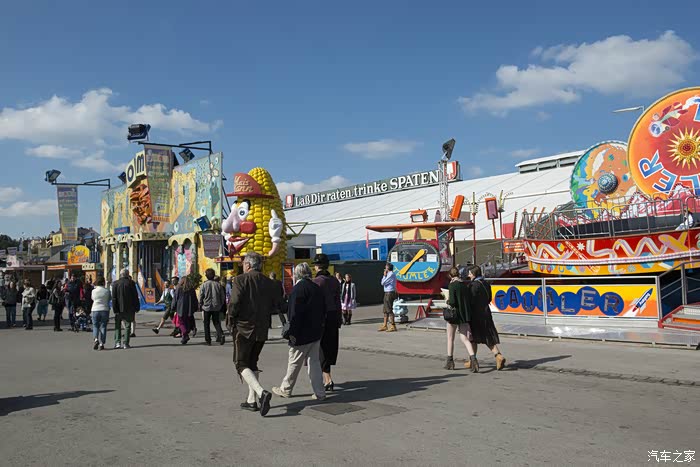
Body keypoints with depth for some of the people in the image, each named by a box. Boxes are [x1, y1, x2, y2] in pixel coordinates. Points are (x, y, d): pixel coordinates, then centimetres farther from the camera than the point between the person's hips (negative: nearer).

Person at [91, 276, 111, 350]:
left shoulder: (93, 291, -2)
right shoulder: (107, 291, -5)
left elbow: (92, 299, 12)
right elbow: (110, 298, 7)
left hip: (95, 309, 0)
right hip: (105, 310, 0)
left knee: (95, 326, 13)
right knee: (103, 326, 5)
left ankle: (96, 339, -10)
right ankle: (101, 343, 2)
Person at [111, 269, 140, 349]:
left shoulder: (115, 283, -2)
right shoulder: (131, 283, -3)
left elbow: (114, 297, -5)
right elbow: (135, 296, -2)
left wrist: (115, 309, -3)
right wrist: (137, 307, 5)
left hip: (119, 309, 0)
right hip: (129, 309, 0)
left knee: (117, 326, 11)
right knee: (127, 326, 6)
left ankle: (117, 342, 2)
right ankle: (125, 343, 4)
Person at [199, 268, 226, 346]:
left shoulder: (204, 285, -8)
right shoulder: (218, 284, -2)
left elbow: (200, 296, -5)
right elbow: (223, 296, 2)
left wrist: (200, 306, 8)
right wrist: (221, 305, 15)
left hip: (206, 307, -2)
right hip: (216, 307, 2)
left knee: (206, 324, 10)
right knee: (216, 322, 13)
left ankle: (208, 340, 10)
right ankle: (221, 335, -10)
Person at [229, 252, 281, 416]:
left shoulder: (240, 280, -10)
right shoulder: (269, 283, 6)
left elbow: (234, 303, -19)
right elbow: (277, 305, 4)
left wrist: (231, 320, -2)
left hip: (244, 328, -6)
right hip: (262, 329, 6)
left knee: (241, 364, 2)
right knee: (252, 362, 19)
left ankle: (262, 392, -19)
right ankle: (252, 400, 21)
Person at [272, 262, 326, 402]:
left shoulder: (298, 288, -16)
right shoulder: (317, 288, 8)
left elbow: (295, 313, -20)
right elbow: (323, 310, 14)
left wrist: (292, 333, -17)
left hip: (302, 334, -7)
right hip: (316, 333, 7)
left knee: (294, 363, 7)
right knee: (314, 362, 11)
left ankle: (285, 389, 23)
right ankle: (319, 392, 11)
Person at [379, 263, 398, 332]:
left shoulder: (391, 274, -14)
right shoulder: (390, 274, 17)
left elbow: (383, 283, -14)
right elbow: (383, 283, 15)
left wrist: (384, 275, -3)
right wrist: (385, 275, 10)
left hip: (389, 294, -10)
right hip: (387, 293, 10)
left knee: (389, 310, -9)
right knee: (385, 310, 13)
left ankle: (393, 326, -7)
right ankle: (384, 326, 18)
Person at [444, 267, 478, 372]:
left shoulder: (452, 285, -13)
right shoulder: (465, 285, 8)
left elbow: (452, 301, -21)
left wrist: (448, 301, -1)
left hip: (454, 313, -5)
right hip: (465, 314, 5)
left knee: (450, 338, 11)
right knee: (464, 338, 4)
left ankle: (450, 361, 18)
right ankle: (473, 358, -17)